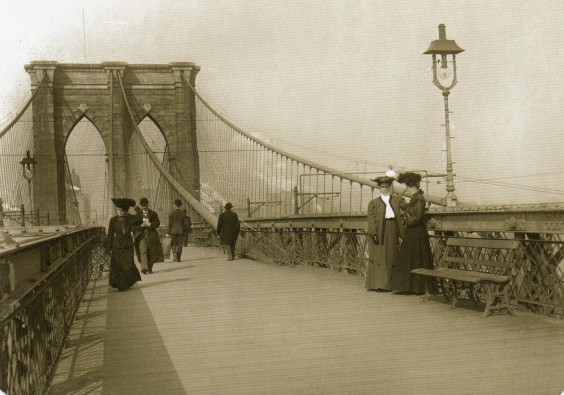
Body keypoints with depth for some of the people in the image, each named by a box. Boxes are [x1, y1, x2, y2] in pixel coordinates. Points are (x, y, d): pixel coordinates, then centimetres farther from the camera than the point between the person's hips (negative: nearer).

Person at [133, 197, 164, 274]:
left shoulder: (153, 214, 11)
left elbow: (157, 223, -1)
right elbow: (134, 226, 4)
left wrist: (149, 224, -17)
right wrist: (141, 225, -15)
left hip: (151, 236, 1)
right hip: (141, 235, -1)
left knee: (151, 253, 6)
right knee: (143, 251, -18)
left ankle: (150, 269, 20)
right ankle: (144, 268, -29)